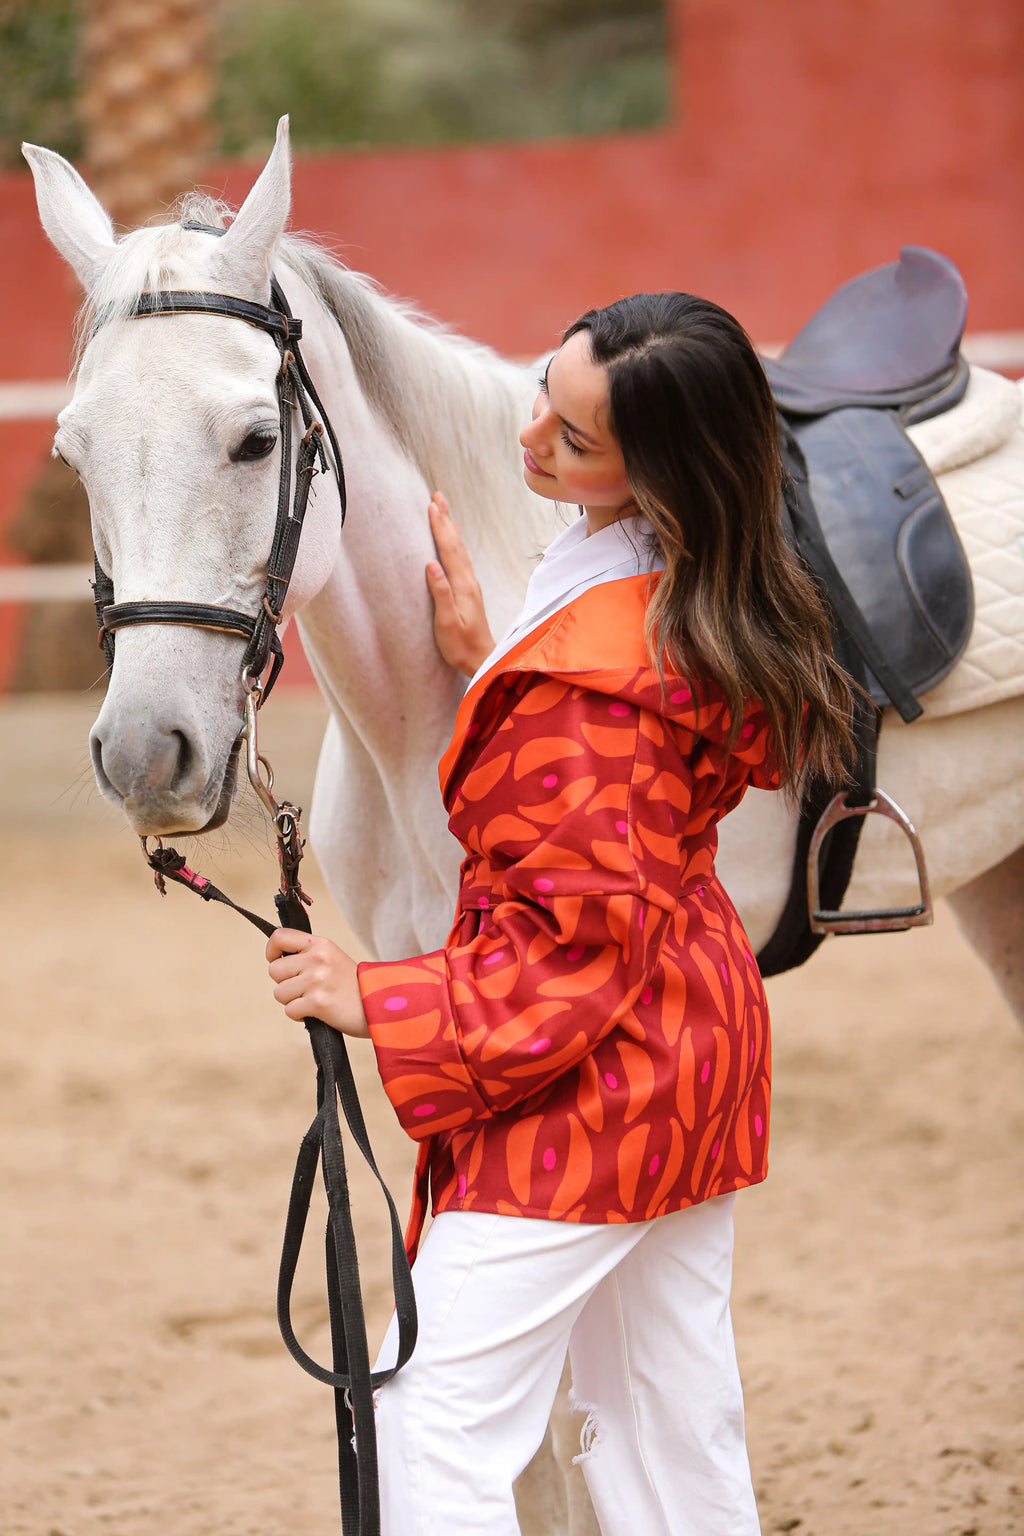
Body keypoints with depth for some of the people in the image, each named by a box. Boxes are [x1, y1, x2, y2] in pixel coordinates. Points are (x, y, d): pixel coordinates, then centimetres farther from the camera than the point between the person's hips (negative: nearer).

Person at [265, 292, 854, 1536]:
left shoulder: (593, 663, -26)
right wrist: (484, 663, 7)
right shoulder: (701, 598, 2)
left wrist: (381, 1002, -18)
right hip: (694, 1048, 10)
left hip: (592, 1075, -10)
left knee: (435, 1424, -8)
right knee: (678, 1429, 17)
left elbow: (586, 934, -24)